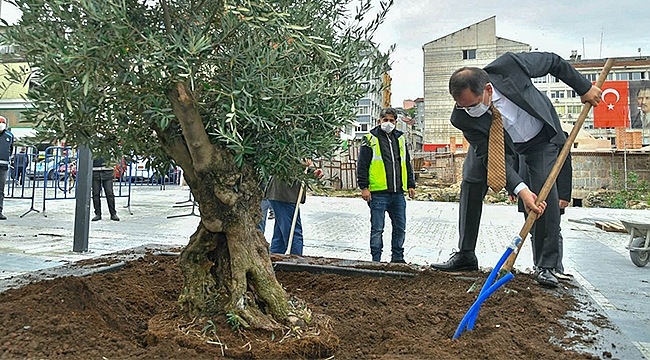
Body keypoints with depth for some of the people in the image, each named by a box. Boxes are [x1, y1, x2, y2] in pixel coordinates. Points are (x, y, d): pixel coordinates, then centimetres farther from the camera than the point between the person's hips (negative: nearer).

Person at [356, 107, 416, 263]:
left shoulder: (400, 139, 16)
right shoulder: (371, 139, 0)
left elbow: (407, 164, 21)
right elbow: (362, 165, -3)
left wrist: (411, 185, 15)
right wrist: (364, 187, -9)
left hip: (398, 193, 5)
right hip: (378, 193, -5)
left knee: (400, 228, 10)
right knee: (377, 229, 1)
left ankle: (397, 257, 24)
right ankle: (376, 259, 11)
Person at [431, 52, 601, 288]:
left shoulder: (509, 66, -36)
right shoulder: (462, 118, -31)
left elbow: (553, 62, -16)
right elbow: (491, 156, -29)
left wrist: (585, 88, -6)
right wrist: (521, 190, -38)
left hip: (540, 137, -1)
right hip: (501, 143, 1)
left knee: (547, 193, -13)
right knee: (471, 182, -9)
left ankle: (546, 266, -3)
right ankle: (465, 255, 3)